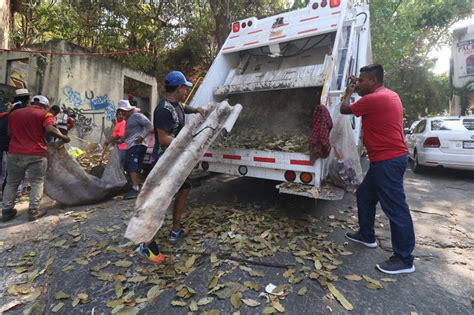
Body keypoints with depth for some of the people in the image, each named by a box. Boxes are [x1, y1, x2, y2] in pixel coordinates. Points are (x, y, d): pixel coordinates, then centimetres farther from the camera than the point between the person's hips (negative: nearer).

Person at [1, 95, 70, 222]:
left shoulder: (13, 113, 16)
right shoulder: (44, 114, -2)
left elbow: (9, 132, 24)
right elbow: (51, 129, -18)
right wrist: (64, 138, -5)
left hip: (14, 153, 5)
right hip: (36, 154, -5)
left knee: (11, 182, 15)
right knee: (37, 182, 4)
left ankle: (6, 211, 18)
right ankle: (33, 211, 1)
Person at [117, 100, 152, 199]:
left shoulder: (137, 115, -2)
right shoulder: (128, 120, 28)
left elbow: (149, 125, -13)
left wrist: (142, 137, -21)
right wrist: (119, 141, 27)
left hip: (137, 145, -10)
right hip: (130, 146, 10)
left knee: (133, 167, -16)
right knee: (128, 167, 10)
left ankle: (136, 189, -17)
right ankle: (135, 187, 16)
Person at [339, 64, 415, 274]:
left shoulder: (374, 99, -17)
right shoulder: (389, 95, 13)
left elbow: (344, 109, -5)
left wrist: (348, 93, 14)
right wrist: (358, 88, 24)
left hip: (388, 161, -11)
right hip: (389, 158, 11)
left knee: (396, 209, -2)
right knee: (364, 195, 19)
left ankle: (404, 260, 10)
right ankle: (366, 235, 34)